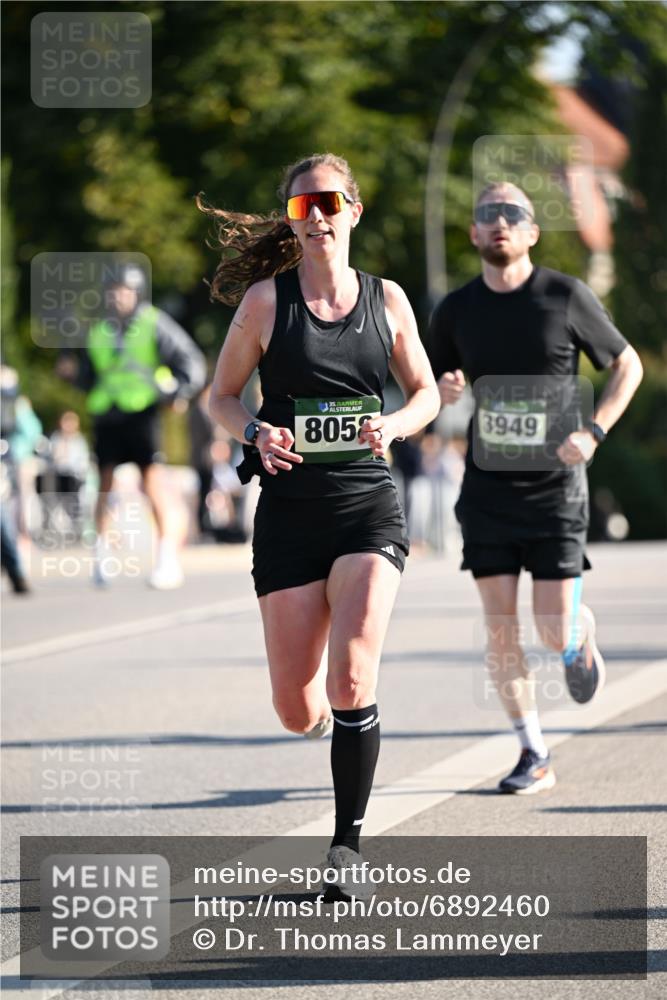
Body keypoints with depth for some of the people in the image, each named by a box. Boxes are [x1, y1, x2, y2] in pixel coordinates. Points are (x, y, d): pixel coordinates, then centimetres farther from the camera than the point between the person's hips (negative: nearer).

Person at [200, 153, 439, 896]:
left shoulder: (386, 299, 5)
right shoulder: (266, 298, 0)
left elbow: (425, 392, 15)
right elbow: (222, 395, 7)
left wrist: (392, 426, -7)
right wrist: (256, 433, -13)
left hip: (368, 506, 0)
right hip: (290, 508, 0)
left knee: (352, 680, -19)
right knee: (297, 711, 1)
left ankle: (348, 844, -6)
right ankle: (334, 720, 40)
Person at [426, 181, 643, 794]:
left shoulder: (567, 297, -6)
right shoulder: (457, 311, 1)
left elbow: (628, 364, 5)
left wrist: (594, 433, -9)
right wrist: (443, 392, -12)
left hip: (555, 487, -2)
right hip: (488, 487, 2)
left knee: (555, 632, -5)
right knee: (501, 629, -4)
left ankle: (583, 642, 33)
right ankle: (534, 756, 8)